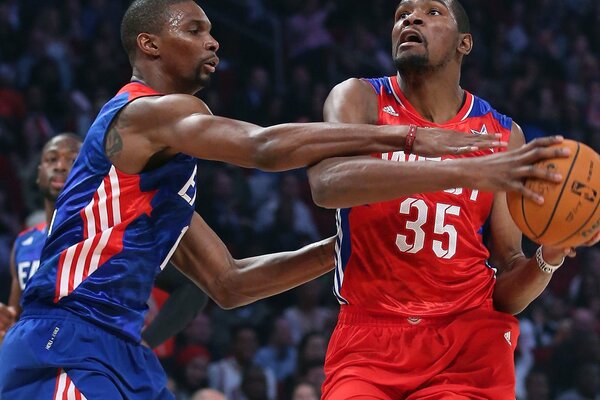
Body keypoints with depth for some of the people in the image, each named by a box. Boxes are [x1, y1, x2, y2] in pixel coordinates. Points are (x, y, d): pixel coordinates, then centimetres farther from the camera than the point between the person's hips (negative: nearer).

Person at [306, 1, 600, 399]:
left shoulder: (504, 136, 7)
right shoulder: (361, 99, 1)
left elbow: (507, 294, 8)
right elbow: (327, 183, -24)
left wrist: (549, 259, -16)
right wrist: (468, 172, -33)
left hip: (470, 341, 1)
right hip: (369, 339, -1)